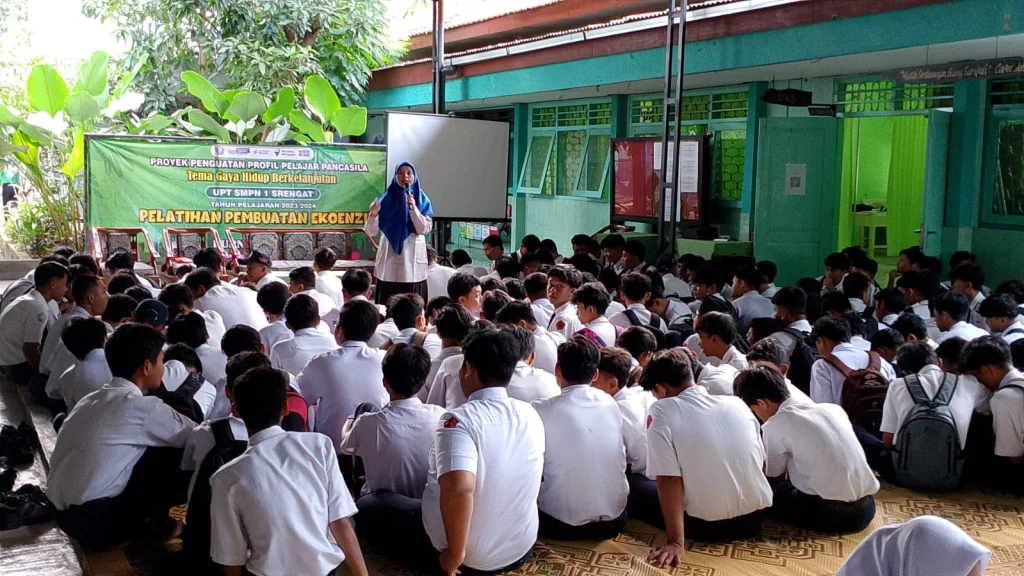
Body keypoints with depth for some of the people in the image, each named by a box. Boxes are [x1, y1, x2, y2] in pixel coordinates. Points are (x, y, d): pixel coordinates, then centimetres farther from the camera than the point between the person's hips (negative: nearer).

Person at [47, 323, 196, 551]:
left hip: (63, 513, 9)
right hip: (96, 521, -9)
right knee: (181, 457, -3)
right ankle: (156, 522, 11)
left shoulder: (90, 400, 14)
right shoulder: (143, 407, -11)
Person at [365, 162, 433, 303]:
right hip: (389, 258, 1)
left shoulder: (423, 201, 5)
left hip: (413, 259, -1)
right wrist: (373, 214, -17)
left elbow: (424, 229, -7)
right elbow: (372, 232, 2)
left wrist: (413, 207, -18)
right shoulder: (386, 199, 6)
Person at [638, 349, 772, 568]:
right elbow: (761, 465, 10)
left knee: (639, 490, 18)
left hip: (706, 525, -6)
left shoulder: (662, 413, -11)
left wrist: (675, 542, -19)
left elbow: (669, 480, -17)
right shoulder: (737, 403, 3)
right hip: (754, 518, 6)